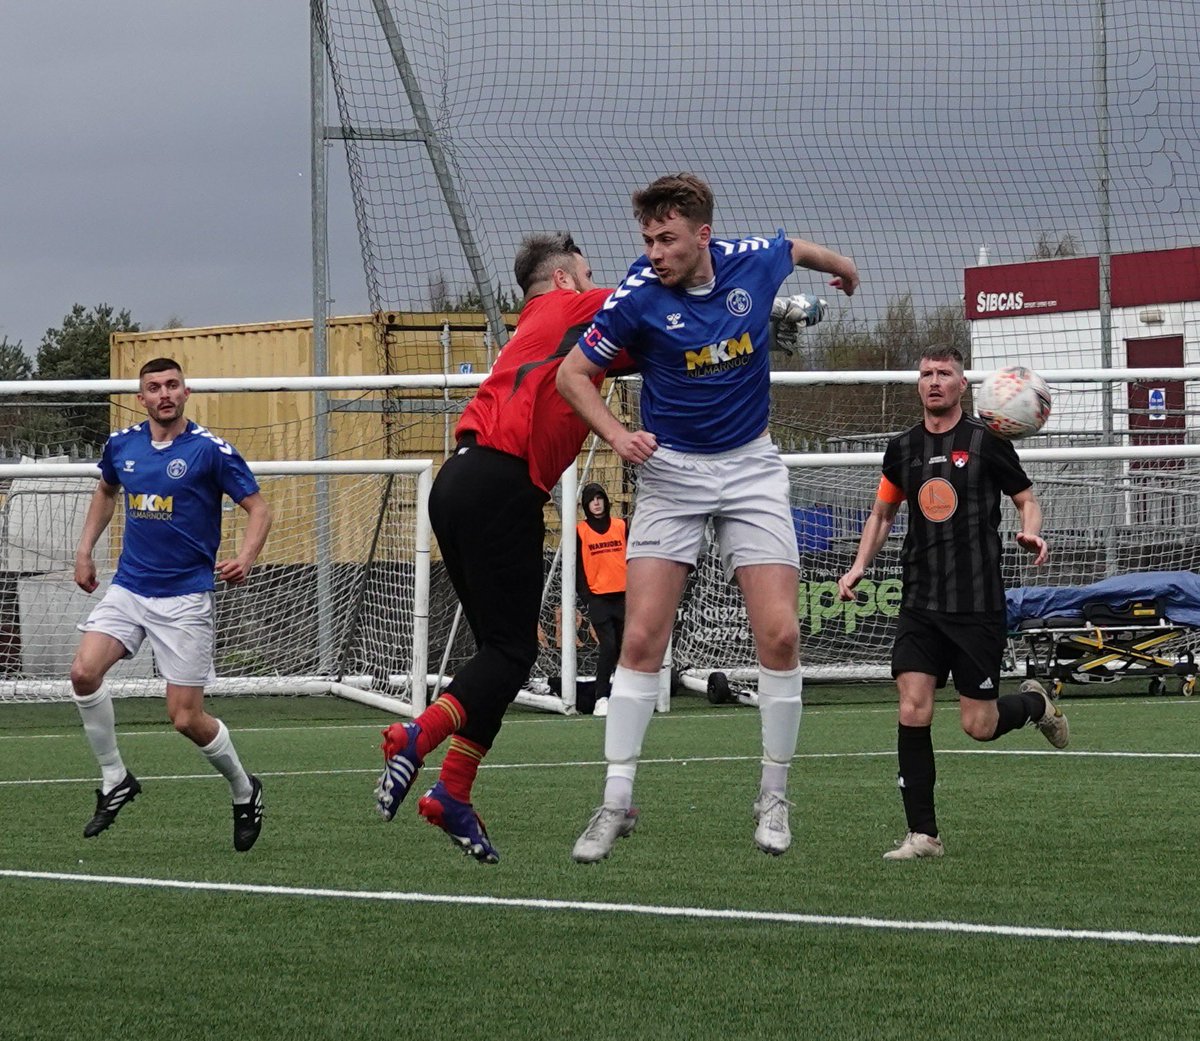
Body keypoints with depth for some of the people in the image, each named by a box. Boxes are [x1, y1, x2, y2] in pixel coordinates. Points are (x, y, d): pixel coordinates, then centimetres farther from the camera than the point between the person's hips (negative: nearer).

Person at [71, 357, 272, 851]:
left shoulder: (210, 450, -10)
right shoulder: (121, 445, 5)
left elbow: (258, 508, -5)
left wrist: (246, 557, -23)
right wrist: (85, 549, 18)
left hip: (184, 597, -4)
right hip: (128, 587, 4)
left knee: (187, 718, -5)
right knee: (84, 671, -19)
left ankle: (244, 792, 23)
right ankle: (114, 780, 0)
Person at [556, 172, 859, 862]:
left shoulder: (755, 262, -9)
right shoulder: (638, 297, -16)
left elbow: (798, 247, 16)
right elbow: (573, 374, -7)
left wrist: (842, 266, 37)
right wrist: (619, 436, -22)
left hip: (751, 466, 2)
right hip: (671, 470, -2)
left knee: (780, 634, -8)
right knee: (643, 638, -10)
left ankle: (775, 796, 6)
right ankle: (618, 802, -2)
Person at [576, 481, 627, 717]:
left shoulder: (621, 526, 8)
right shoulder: (580, 531, 2)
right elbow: (578, 567, 2)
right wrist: (585, 595, -6)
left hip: (623, 595, 3)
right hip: (598, 597, -3)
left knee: (624, 646, 6)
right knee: (608, 646, -14)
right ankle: (601, 699, -11)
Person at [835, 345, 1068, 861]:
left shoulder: (986, 442, -2)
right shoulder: (903, 448, 9)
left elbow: (1026, 498, 6)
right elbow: (882, 514, 23)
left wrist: (1031, 533, -16)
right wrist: (859, 565, 8)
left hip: (978, 604, -3)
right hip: (921, 605, 3)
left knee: (979, 725, -2)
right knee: (912, 708, -11)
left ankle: (1034, 703, 33)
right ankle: (922, 833, -5)